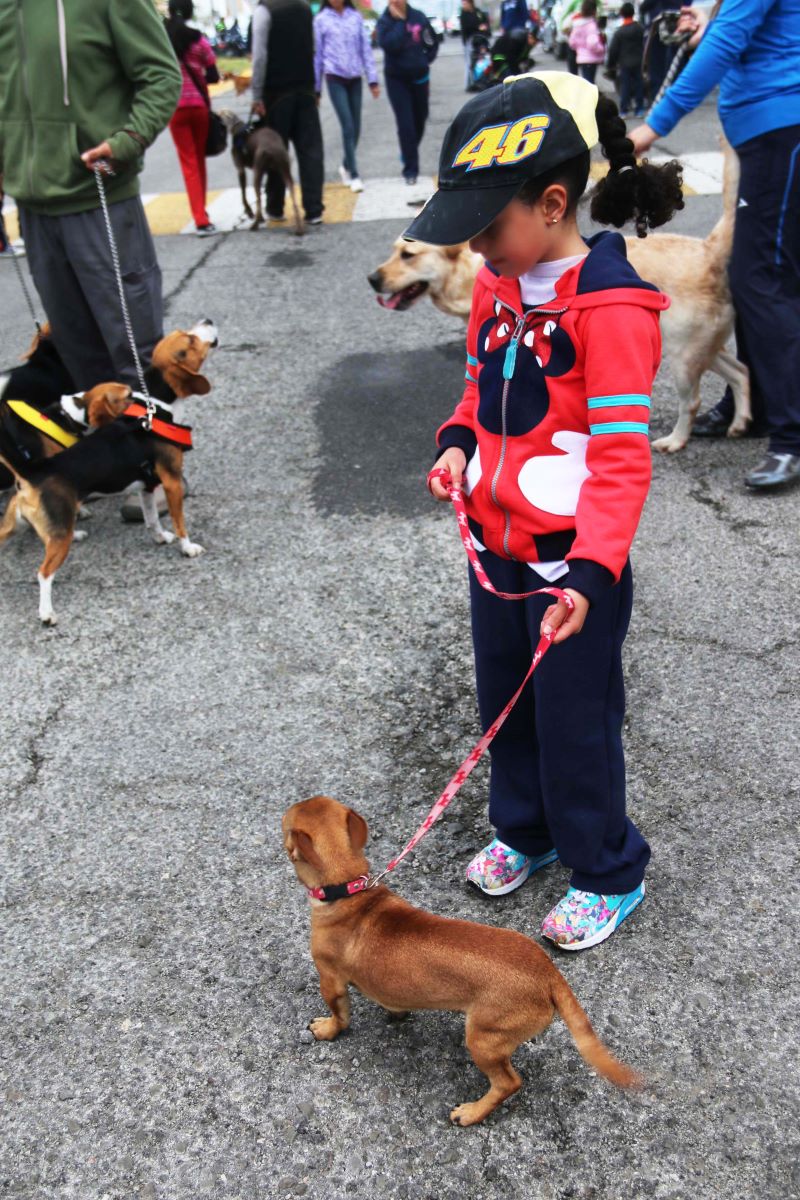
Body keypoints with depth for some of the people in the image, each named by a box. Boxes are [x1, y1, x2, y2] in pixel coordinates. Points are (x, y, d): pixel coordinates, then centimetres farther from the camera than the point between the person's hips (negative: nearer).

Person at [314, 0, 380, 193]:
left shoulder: (356, 17, 6)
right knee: (348, 126, -11)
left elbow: (366, 48, 7)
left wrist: (373, 80, 2)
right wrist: (315, 87, 5)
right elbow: (317, 53, 4)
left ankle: (346, 166, 27)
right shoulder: (321, 20, 1)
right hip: (335, 79, -3)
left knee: (355, 127, 6)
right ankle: (354, 175, -6)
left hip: (355, 78, 3)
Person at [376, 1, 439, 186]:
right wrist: (400, 21, -21)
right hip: (396, 79, -3)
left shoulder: (419, 17, -2)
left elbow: (432, 43, 10)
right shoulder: (384, 21, -9)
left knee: (420, 119, 14)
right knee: (405, 123, -9)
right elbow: (389, 44, -26)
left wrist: (425, 61, 0)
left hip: (419, 77, 3)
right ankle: (410, 168, -2)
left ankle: (409, 154, 38)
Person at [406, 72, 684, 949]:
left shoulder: (610, 305, -20)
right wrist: (458, 443, -5)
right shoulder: (497, 285, 4)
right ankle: (525, 833, 45)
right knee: (504, 702, 21)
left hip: (573, 559, -7)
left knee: (575, 721, 7)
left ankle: (608, 875, 31)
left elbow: (621, 454, -22)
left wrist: (590, 571, -30)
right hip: (495, 542, 8)